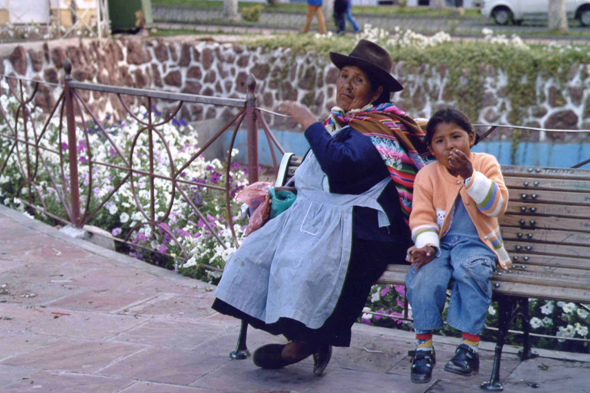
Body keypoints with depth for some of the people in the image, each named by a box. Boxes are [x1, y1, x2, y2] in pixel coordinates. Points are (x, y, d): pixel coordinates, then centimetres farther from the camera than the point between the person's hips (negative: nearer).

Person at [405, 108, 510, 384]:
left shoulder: (485, 163, 0)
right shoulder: (426, 175, 5)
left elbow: (497, 205, -12)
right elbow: (421, 216, 2)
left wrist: (470, 176, -25)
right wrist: (426, 244, -18)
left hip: (475, 243, -1)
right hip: (440, 243, 2)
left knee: (471, 268, -35)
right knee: (424, 274, -30)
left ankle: (469, 346, -27)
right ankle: (424, 347, -16)